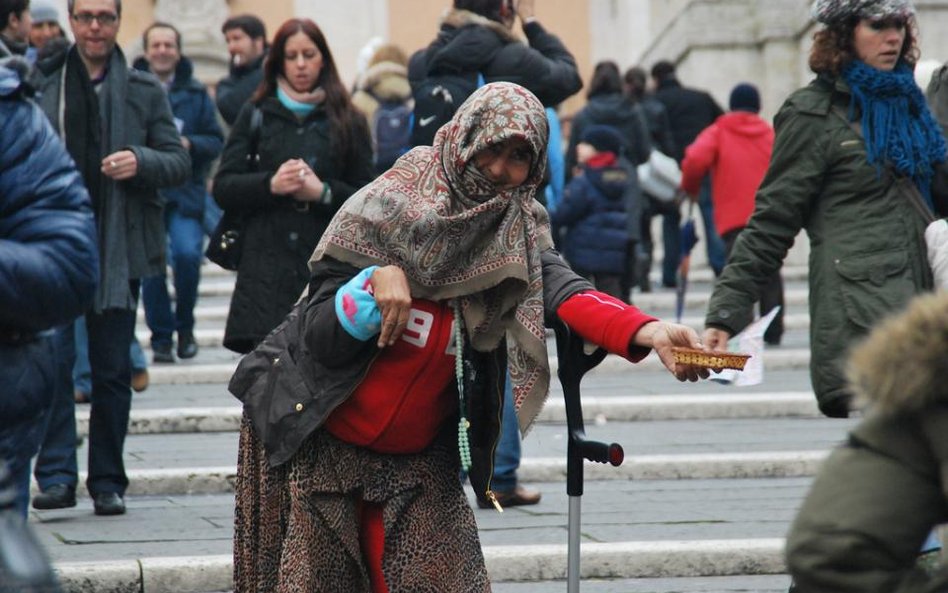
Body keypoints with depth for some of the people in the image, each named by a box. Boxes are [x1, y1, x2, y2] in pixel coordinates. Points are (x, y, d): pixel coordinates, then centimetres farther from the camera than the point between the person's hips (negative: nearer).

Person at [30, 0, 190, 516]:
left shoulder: (144, 91, 7)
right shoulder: (43, 87, 6)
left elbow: (180, 162, 7)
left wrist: (141, 162, -13)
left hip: (119, 248, 1)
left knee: (112, 369, 5)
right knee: (52, 359, -10)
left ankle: (108, 482, 13)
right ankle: (56, 476, -8)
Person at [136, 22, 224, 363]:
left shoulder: (195, 94, 8)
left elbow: (216, 141, 7)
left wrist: (190, 144, -11)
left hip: (185, 193, 0)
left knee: (187, 254, -16)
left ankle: (185, 326, 6)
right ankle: (160, 338, 12)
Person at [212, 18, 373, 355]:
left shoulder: (347, 121, 11)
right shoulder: (256, 116, 13)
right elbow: (223, 188, 6)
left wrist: (323, 192, -11)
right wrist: (270, 185, -11)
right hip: (267, 272, 0)